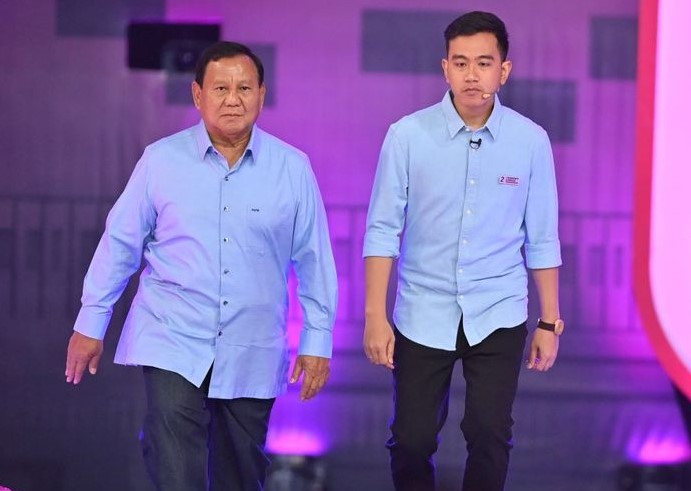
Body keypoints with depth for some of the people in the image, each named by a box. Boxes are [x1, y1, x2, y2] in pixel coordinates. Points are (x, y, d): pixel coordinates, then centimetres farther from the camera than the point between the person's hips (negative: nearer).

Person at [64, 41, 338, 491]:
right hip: (173, 343, -1)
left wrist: (317, 340, 2)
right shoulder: (161, 160, -2)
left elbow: (313, 259, 3)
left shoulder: (293, 168, -1)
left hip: (252, 355, 1)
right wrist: (91, 322, 7)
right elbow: (120, 243, 5)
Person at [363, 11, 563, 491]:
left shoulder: (531, 140, -5)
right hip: (423, 316, 0)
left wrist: (551, 321, 5)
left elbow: (541, 238, 2)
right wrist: (375, 317, -8)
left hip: (497, 317, 1)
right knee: (412, 439, 6)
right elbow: (383, 230, -5)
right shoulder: (408, 135, -9)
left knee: (490, 437, 0)